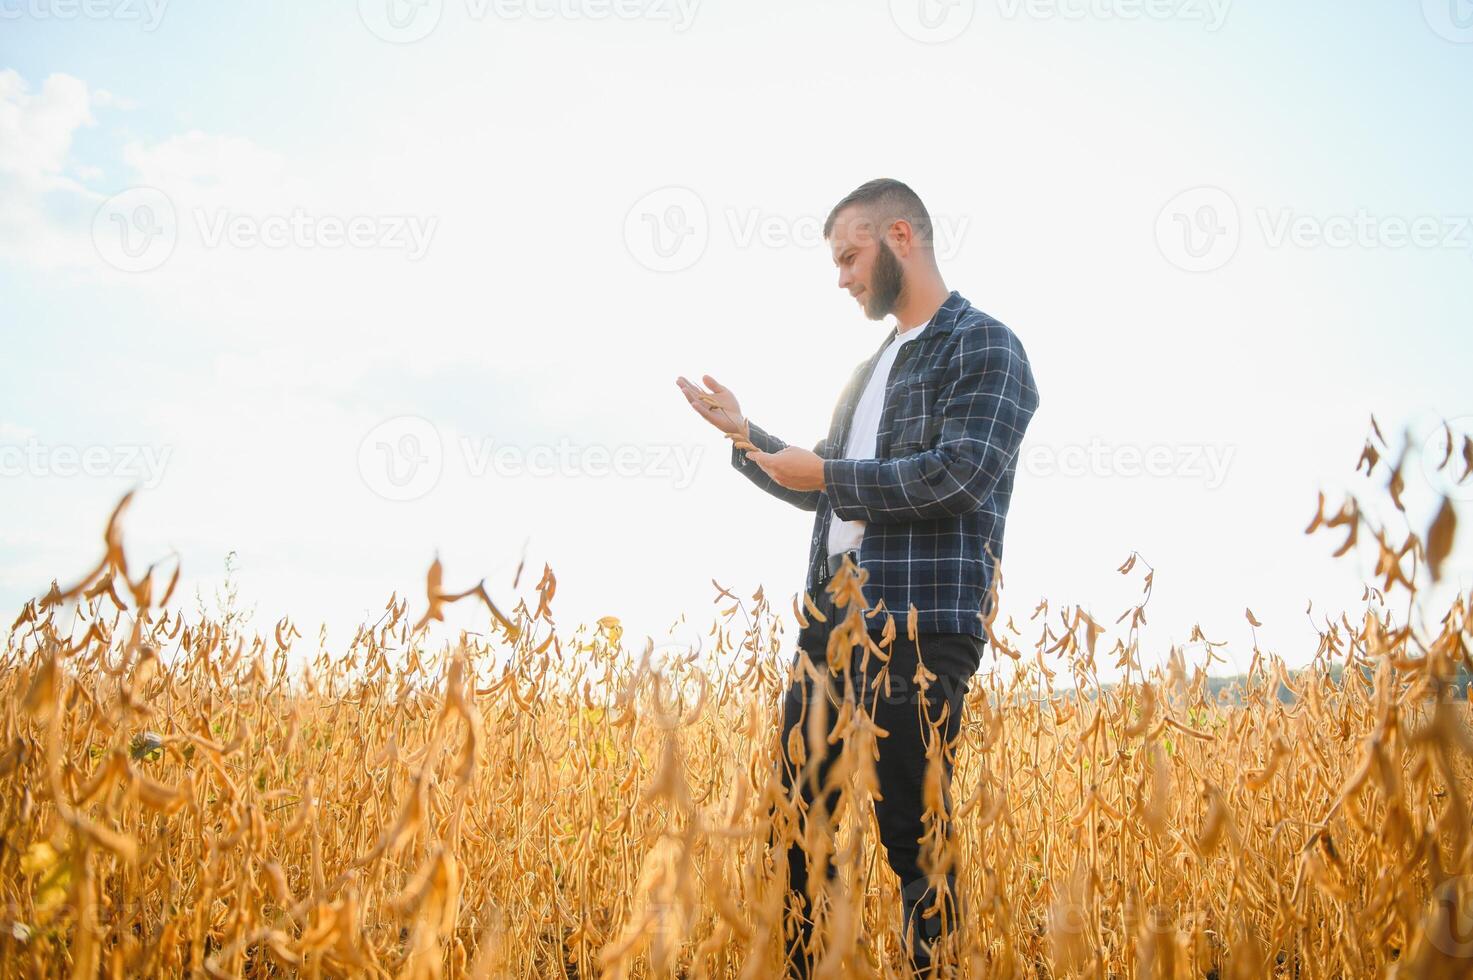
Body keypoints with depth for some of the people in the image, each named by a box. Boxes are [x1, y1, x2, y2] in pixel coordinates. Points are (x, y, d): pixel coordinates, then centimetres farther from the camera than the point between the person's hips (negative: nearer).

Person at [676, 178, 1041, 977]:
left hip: (921, 627, -8)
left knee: (913, 840, -4)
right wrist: (744, 437, 18)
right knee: (798, 822, 11)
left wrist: (826, 474, -11)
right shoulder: (871, 369, 22)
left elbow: (961, 473, -17)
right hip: (831, 622, 8)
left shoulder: (983, 346, -3)